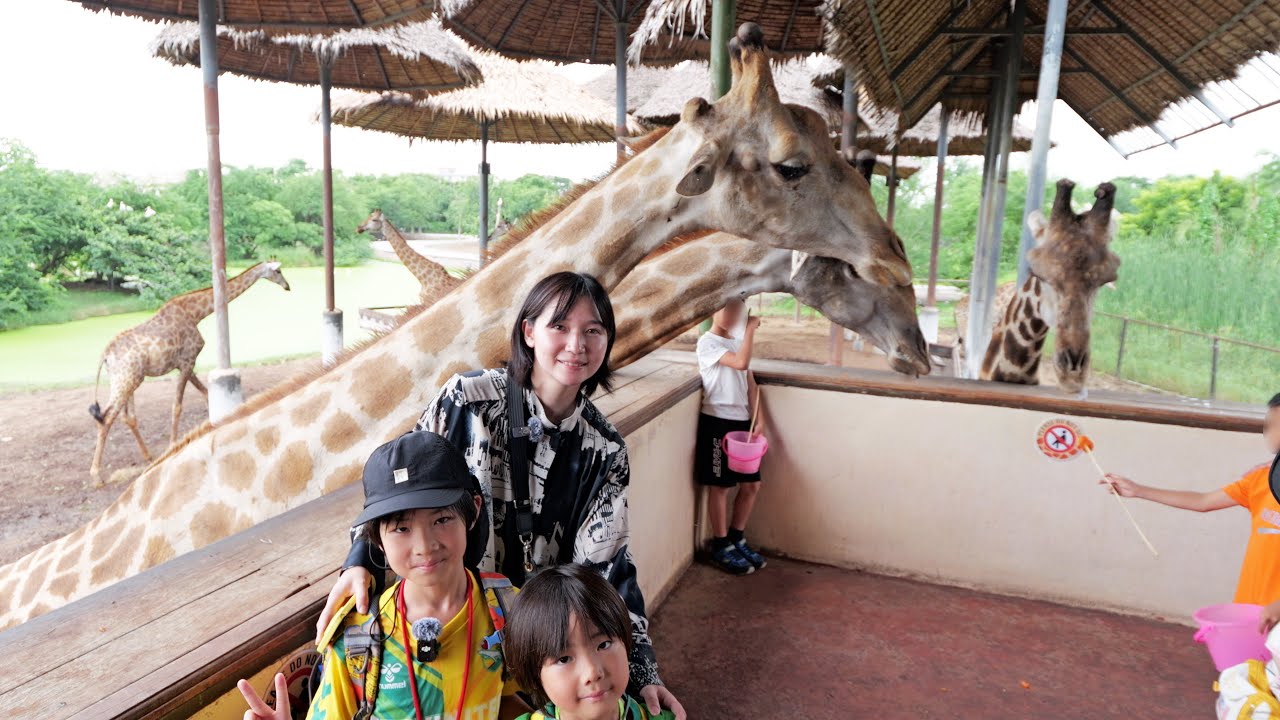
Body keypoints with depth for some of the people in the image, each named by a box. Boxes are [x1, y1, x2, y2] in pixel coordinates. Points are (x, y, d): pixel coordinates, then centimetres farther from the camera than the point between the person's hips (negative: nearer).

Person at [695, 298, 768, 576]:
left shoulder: (738, 343, 14)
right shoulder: (707, 342, -10)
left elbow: (750, 384, 12)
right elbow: (741, 363, -24)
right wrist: (751, 328, -15)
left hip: (741, 421, 7)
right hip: (717, 421, -7)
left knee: (751, 484, 10)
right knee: (720, 486, 2)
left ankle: (736, 538, 27)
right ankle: (720, 546, 16)